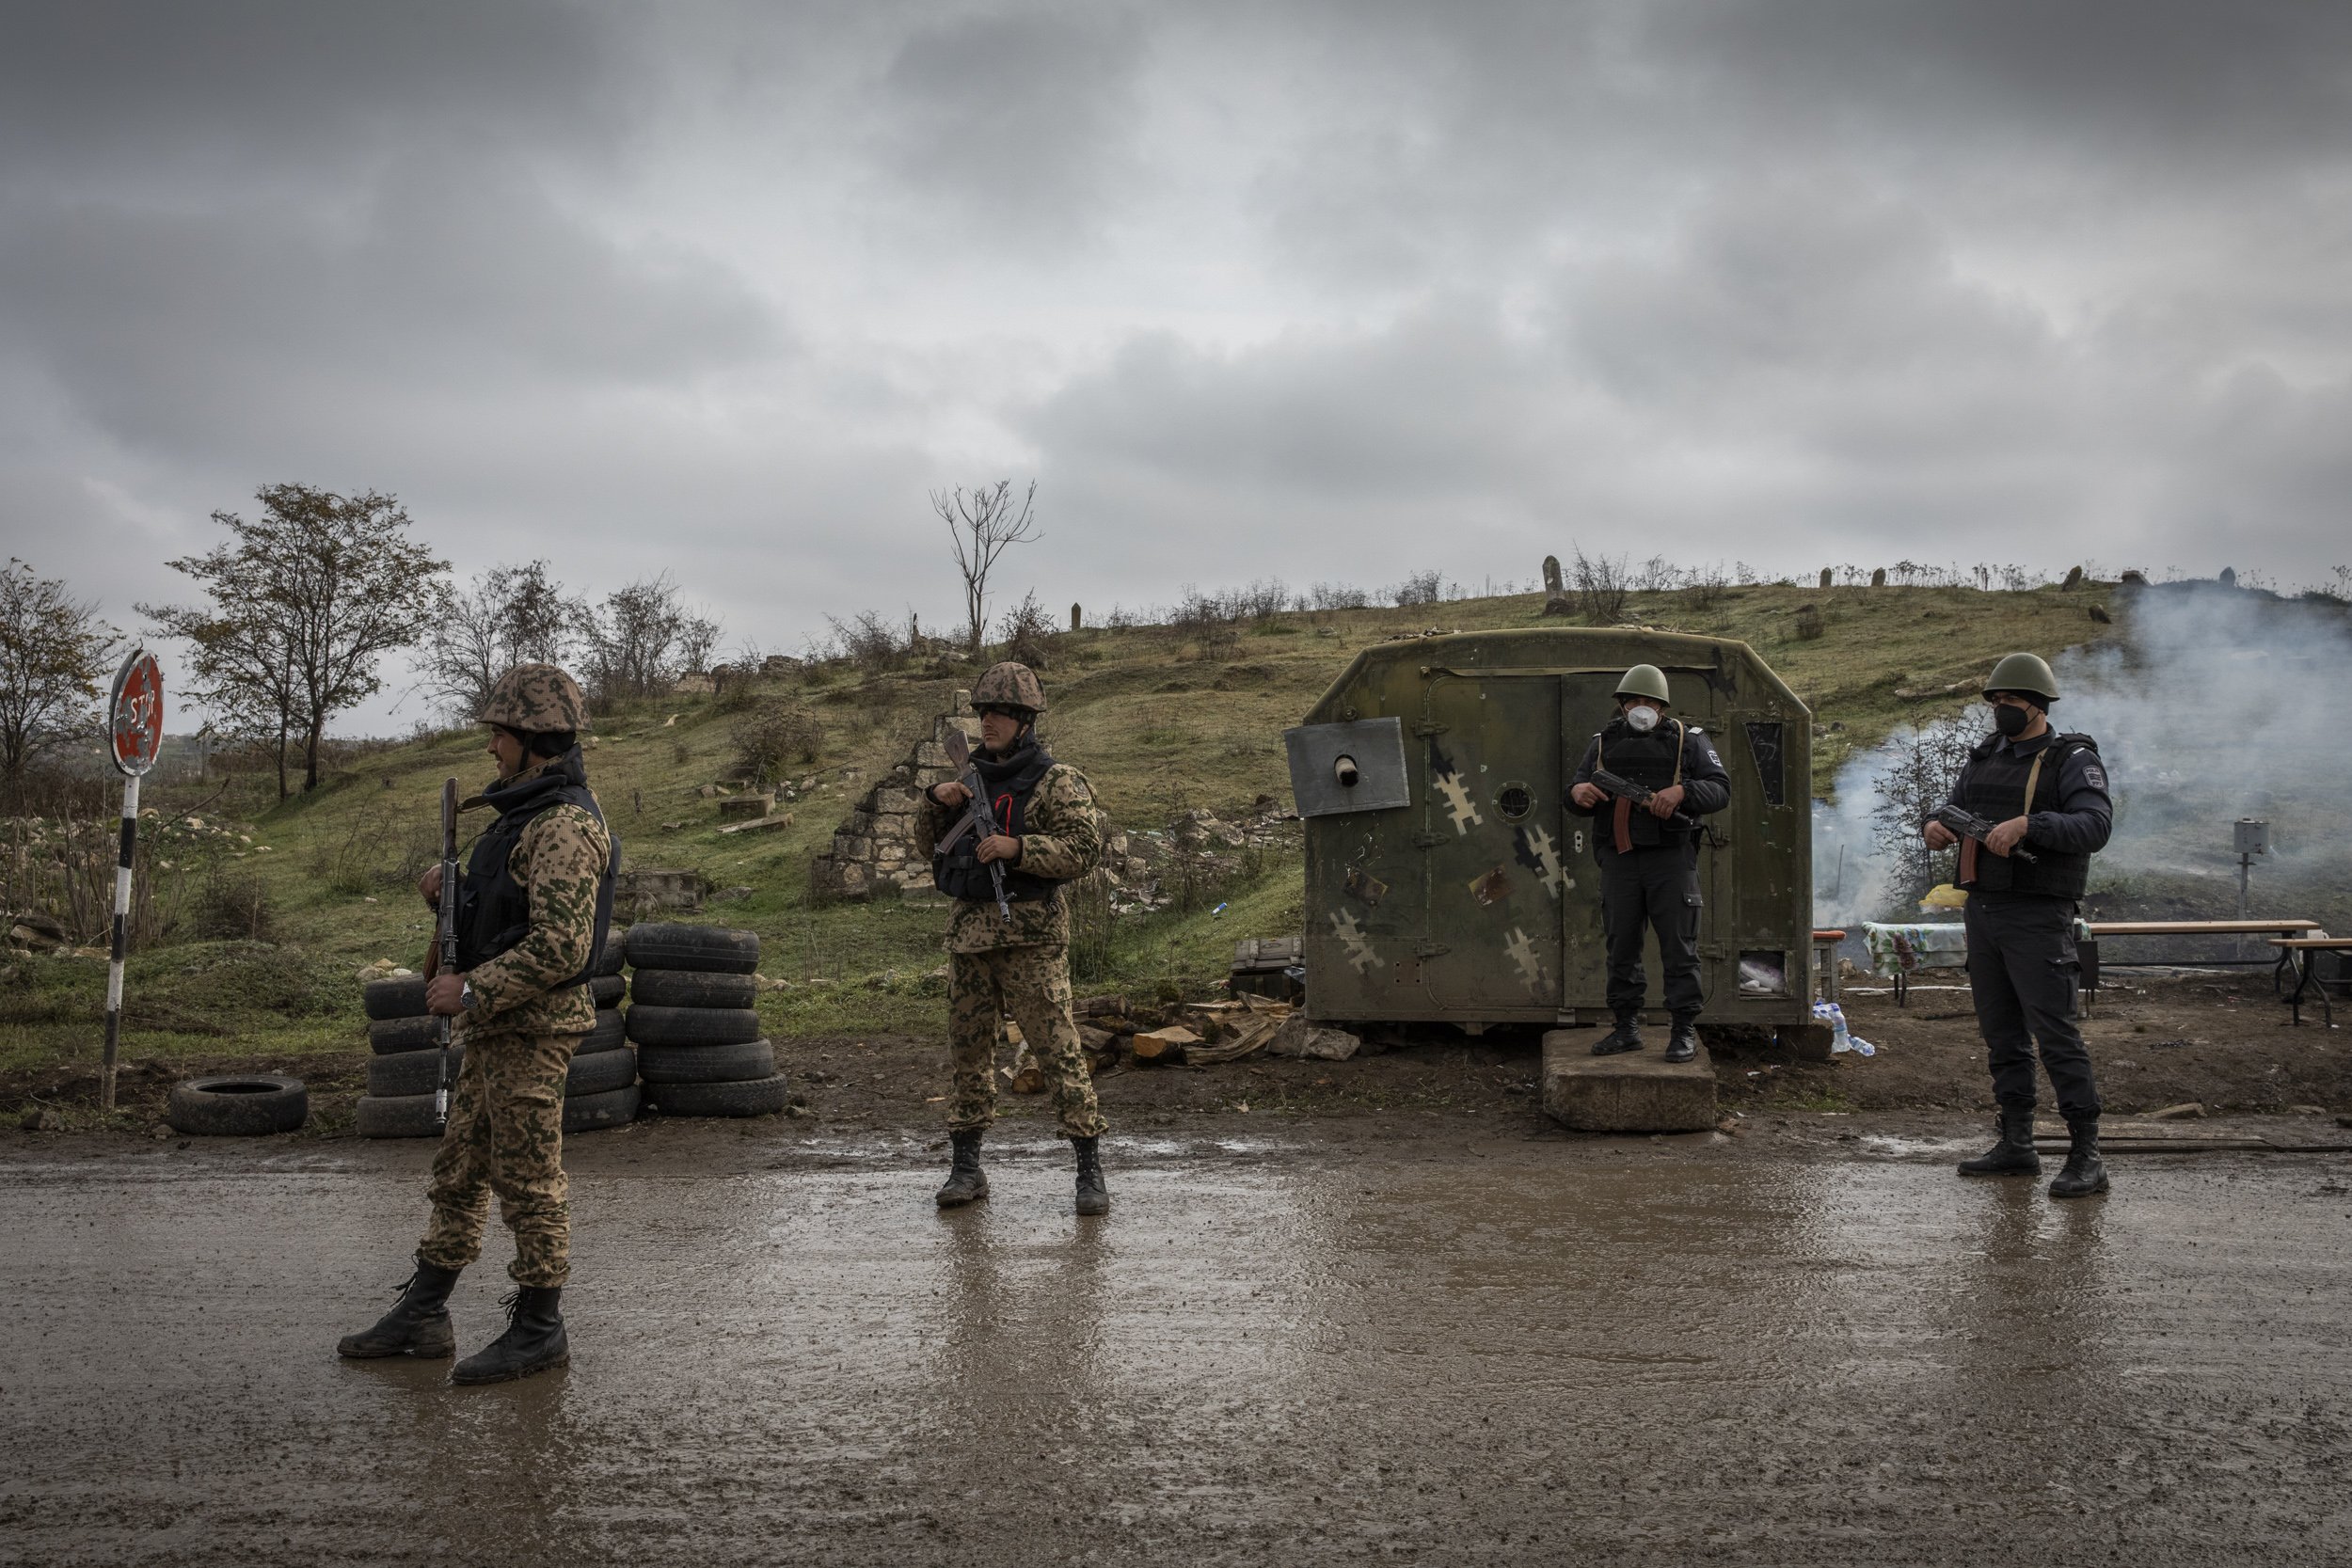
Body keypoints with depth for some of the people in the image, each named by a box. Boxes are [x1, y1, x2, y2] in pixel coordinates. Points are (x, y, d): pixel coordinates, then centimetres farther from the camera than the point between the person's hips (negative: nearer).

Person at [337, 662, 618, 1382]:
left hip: (531, 1027, -10)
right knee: (459, 1169, 15)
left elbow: (559, 949, -27)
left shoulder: (564, 828, -20)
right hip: (499, 1024, 10)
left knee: (528, 1181, 0)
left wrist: (470, 991, -19)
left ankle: (538, 1329, 12)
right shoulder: (529, 812, 13)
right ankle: (422, 1316, 25)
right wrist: (454, 891, 5)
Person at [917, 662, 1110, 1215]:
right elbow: (934, 842, 22)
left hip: (1029, 934, -6)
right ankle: (966, 1168, 19)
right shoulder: (975, 775, 15)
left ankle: (1090, 1171, -3)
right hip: (970, 928, 6)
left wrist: (1016, 848, -22)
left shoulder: (1056, 781, -4)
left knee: (1056, 1046, -8)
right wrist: (938, 801, 2)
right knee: (968, 1046, 10)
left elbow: (1084, 849, -12)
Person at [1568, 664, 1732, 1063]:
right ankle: (1627, 1027, 14)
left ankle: (1685, 1030, 2)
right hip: (1619, 857, 3)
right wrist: (1577, 792, -9)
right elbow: (1577, 783, 17)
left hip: (1671, 856, -3)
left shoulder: (1688, 740, 7)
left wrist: (1682, 792, -19)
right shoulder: (1604, 742, 15)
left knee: (1678, 945, -3)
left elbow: (1721, 788, 0)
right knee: (1621, 945, 6)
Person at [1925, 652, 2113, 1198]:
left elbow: (2095, 826, -19)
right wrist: (1934, 826, -3)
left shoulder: (2072, 760, -6)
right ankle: (2016, 1144, 20)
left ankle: (2087, 1157, -6)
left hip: (2037, 918, -7)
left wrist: (2028, 825, -32)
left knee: (2054, 1034, -10)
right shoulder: (1986, 757, 15)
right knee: (2001, 1034, 12)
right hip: (1982, 909, 7)